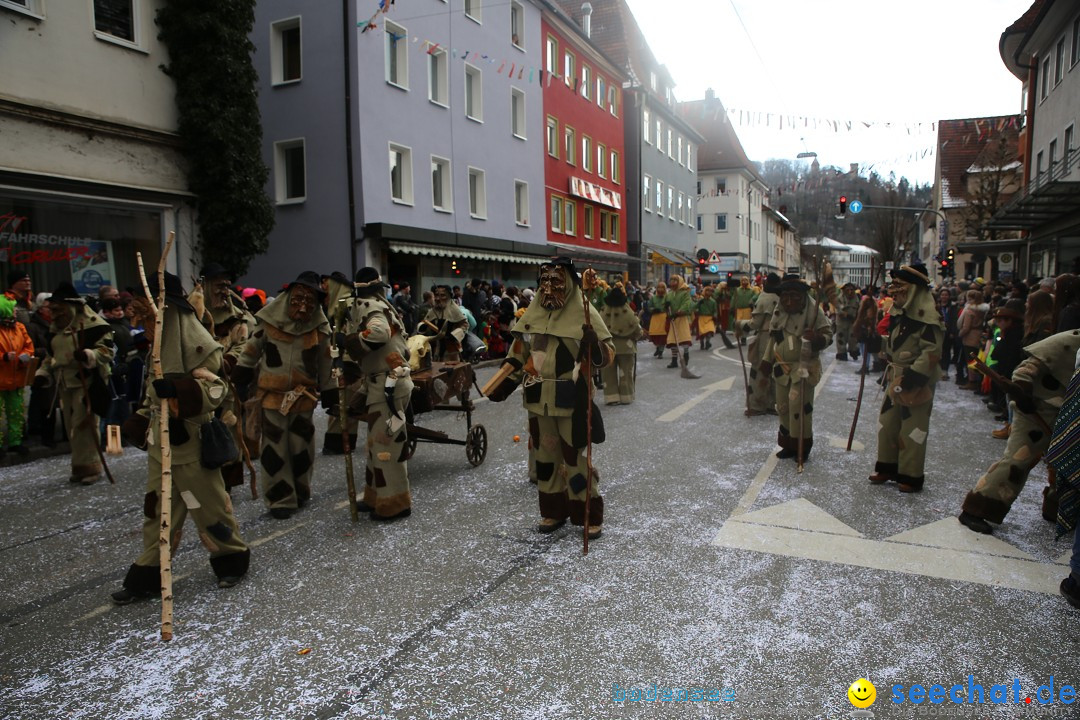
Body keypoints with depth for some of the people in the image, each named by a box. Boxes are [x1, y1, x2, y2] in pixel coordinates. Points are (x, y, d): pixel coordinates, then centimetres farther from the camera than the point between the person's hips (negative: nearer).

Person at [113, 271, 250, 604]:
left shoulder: (196, 342, -16)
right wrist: (140, 424, 17)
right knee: (157, 509, 14)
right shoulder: (157, 339, 12)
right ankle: (148, 574, 24)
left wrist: (178, 389, -36)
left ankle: (232, 558, 23)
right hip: (159, 443, 8)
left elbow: (216, 390, -21)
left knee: (209, 506, 5)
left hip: (190, 443, -8)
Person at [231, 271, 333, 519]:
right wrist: (241, 378, 9)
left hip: (304, 396, 1)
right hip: (273, 394, -1)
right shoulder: (269, 321, -9)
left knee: (301, 446, 10)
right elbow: (251, 350, 6)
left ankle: (300, 493, 29)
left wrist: (330, 394, 8)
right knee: (275, 448, 0)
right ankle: (281, 499, 11)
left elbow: (325, 365, 6)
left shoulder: (319, 329, -4)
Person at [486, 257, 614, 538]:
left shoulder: (584, 313, -9)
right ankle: (553, 510, 30)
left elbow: (608, 355, -10)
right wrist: (504, 385, 11)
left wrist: (594, 346, -32)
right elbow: (519, 354, 15)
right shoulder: (533, 312, 6)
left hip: (571, 401, -5)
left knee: (575, 457, 0)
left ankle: (590, 516, 16)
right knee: (545, 456, 14)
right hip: (539, 399, 6)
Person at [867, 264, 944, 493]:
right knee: (886, 423, 14)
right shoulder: (898, 311, 8)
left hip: (916, 381, -9)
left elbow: (932, 352, -23)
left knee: (912, 429, 1)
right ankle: (887, 467, 27)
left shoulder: (927, 316, -19)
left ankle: (911, 476, 13)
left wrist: (910, 379, -25)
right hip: (895, 377, 9)